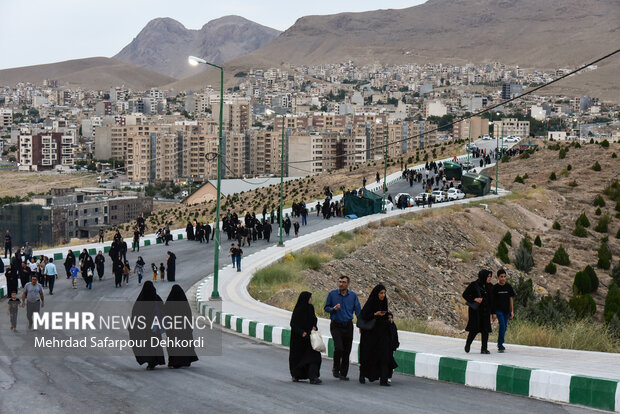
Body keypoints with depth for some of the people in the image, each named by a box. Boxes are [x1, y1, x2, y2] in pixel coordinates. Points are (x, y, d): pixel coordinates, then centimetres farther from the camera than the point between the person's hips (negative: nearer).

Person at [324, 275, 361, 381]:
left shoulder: (353, 295, 3)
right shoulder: (332, 294, -1)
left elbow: (358, 311, 6)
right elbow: (326, 308, 6)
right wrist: (333, 309, -16)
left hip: (348, 326, 2)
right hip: (336, 325, -2)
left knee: (347, 350, 4)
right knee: (339, 348, -17)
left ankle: (343, 374, 15)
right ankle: (336, 368, 6)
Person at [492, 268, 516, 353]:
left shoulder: (508, 287, 6)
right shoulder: (495, 287, -3)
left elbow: (511, 299, 10)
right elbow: (493, 300, -1)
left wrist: (512, 311, 6)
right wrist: (493, 313, -5)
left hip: (506, 311, 4)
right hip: (498, 310, -4)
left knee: (504, 327, 10)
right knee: (502, 326, -16)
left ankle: (500, 344, 24)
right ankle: (500, 345, -16)